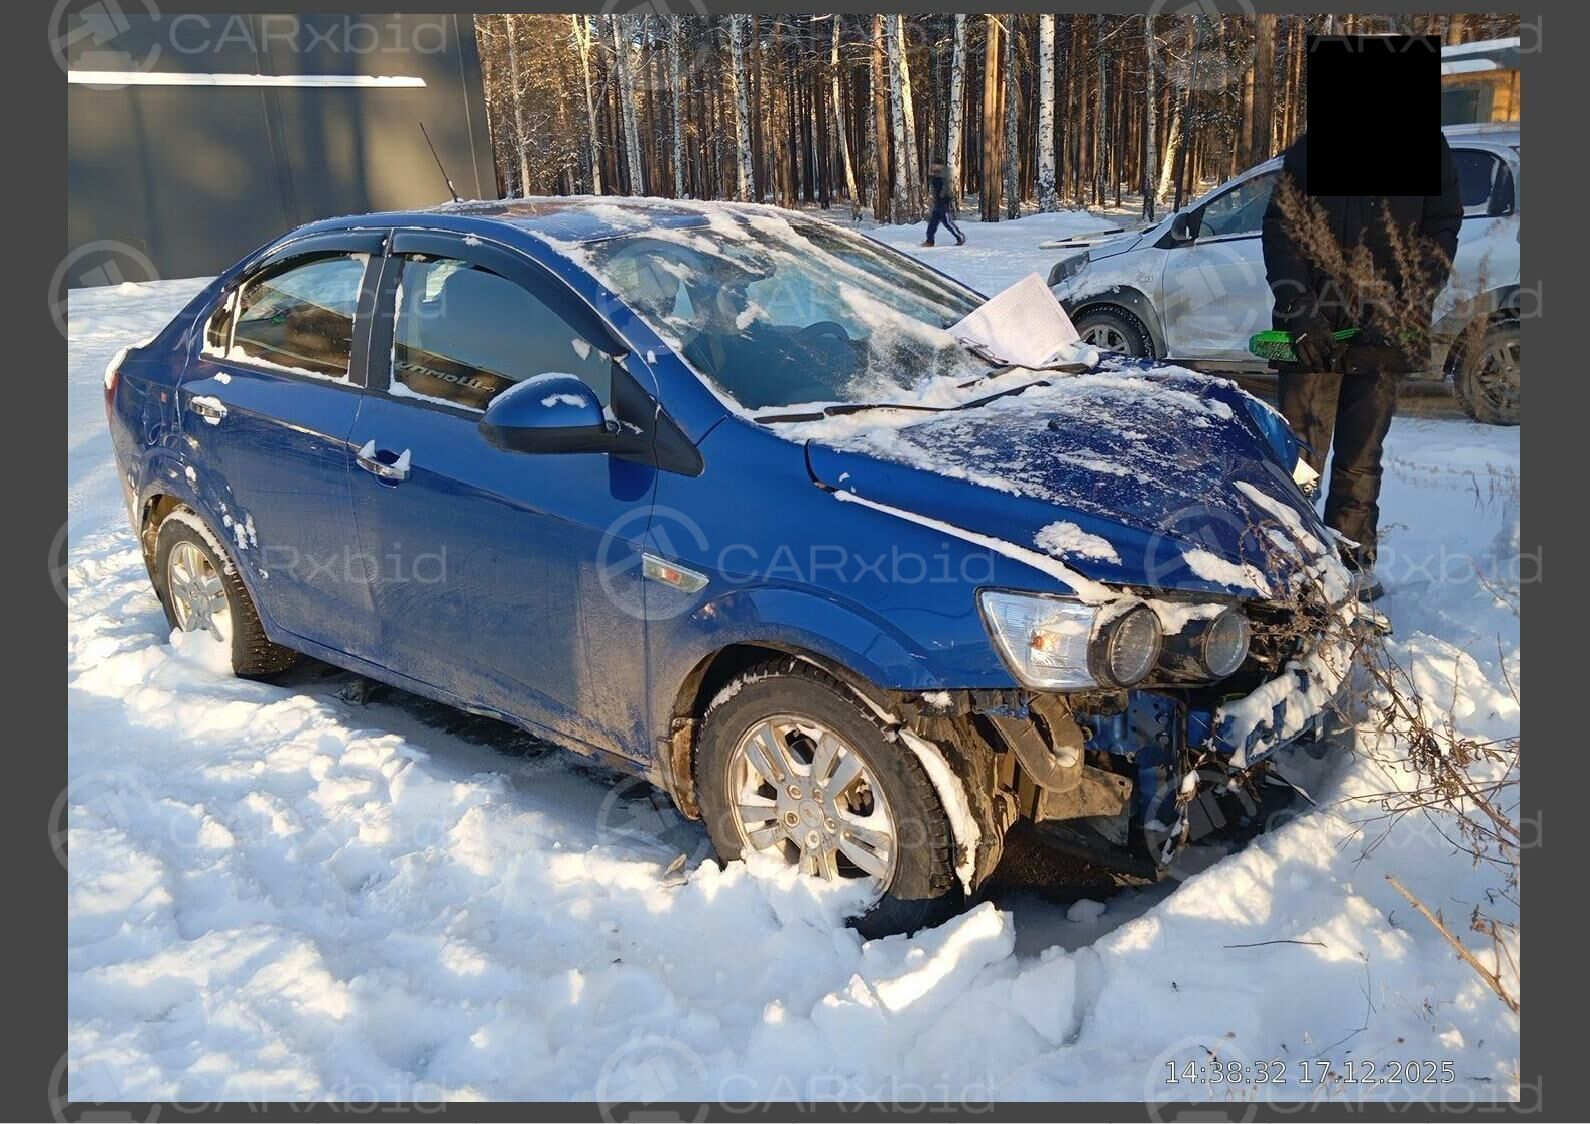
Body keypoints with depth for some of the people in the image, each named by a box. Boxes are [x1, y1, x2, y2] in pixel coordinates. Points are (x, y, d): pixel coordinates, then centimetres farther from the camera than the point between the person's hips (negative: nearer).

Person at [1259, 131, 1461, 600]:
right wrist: (1299, 307, -10)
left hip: (1383, 333, 0)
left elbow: (1441, 231, 4)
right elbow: (1280, 228, 3)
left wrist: (1401, 308, -9)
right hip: (1312, 330, 0)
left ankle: (1353, 556, 17)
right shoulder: (1307, 151, 8)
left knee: (1362, 455, 6)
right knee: (1301, 449, -4)